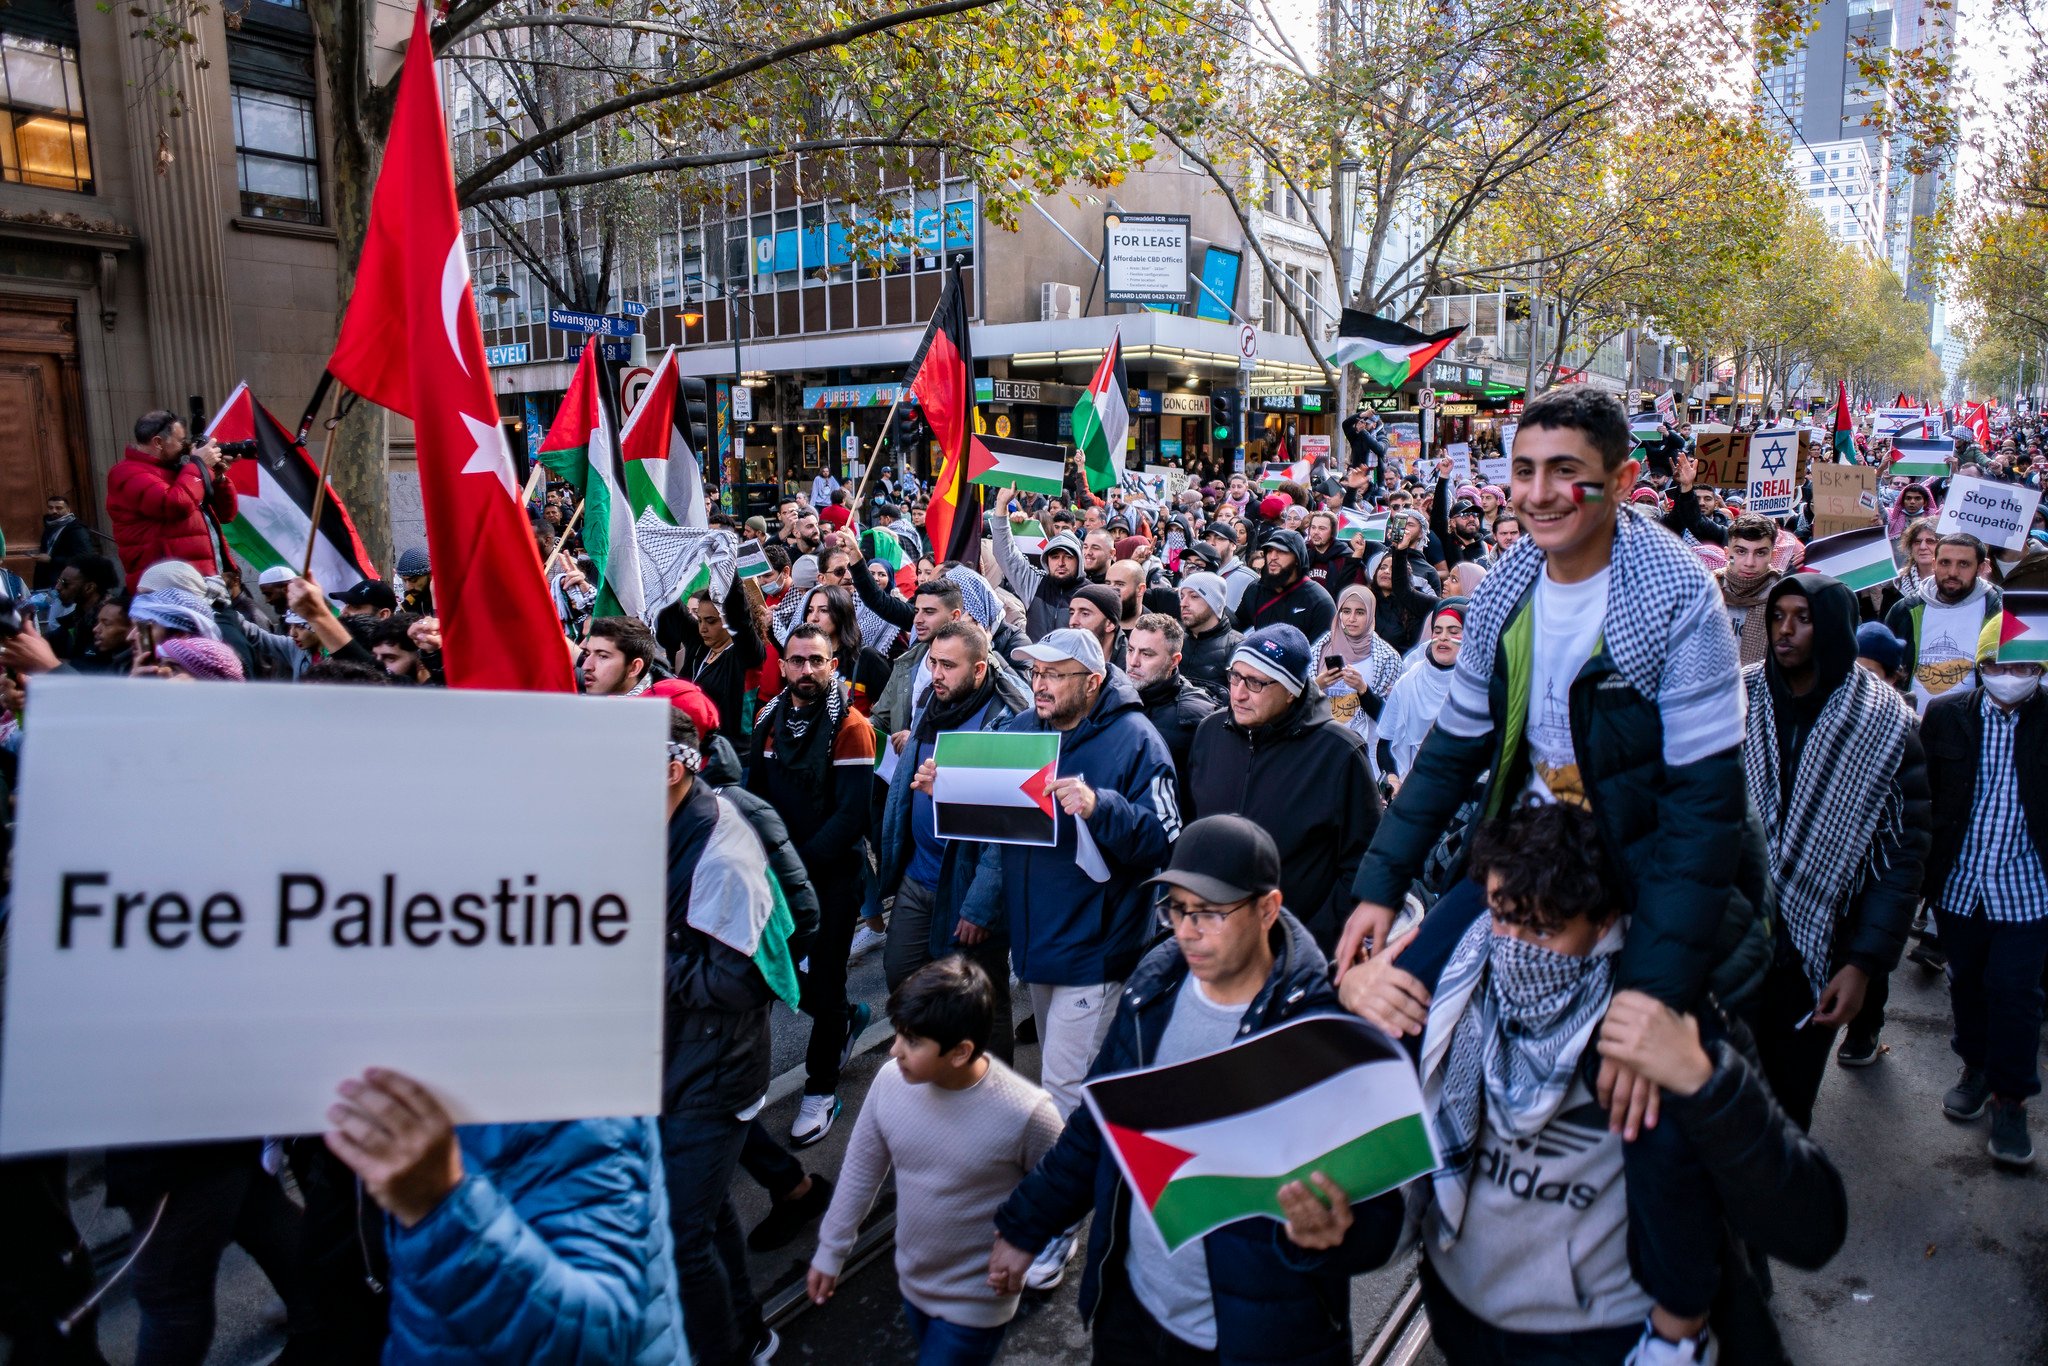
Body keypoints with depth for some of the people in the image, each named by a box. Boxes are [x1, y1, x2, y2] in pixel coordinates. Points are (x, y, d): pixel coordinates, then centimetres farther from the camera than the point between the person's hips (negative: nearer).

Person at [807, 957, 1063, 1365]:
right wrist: (830, 1250, 6)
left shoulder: (1026, 1114, -30)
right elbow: (861, 1169, -2)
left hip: (975, 1303, -5)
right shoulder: (891, 1081, -18)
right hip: (911, 1282, 5)